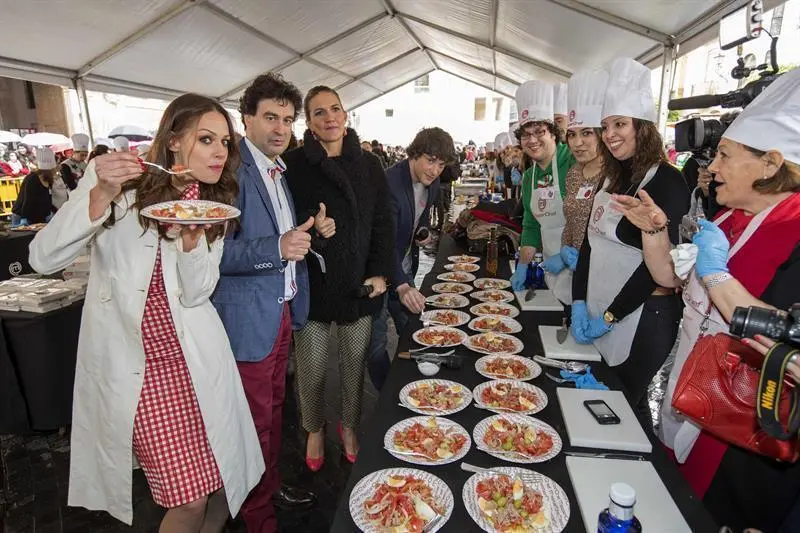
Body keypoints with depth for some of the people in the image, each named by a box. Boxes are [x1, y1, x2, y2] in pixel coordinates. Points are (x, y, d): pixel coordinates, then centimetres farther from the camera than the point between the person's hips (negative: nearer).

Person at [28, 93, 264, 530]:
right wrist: (101, 195, -23)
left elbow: (197, 293, -2)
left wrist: (191, 238, -20)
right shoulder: (112, 177, -4)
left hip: (194, 353, 3)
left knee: (221, 485, 7)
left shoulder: (214, 201, 6)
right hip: (129, 357, -3)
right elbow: (43, 259, -11)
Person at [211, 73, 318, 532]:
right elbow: (216, 252, -22)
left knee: (274, 409, 22)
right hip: (249, 318, -8)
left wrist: (307, 235, 5)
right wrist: (277, 248, -32)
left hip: (283, 310, 8)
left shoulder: (280, 170, 12)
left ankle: (271, 486, 44)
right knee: (255, 421, 8)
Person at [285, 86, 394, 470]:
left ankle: (349, 426, 39)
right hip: (313, 284, -2)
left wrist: (381, 273, -2)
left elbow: (383, 223, 5)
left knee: (355, 362, 13)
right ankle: (314, 430, 36)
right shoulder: (294, 165, -4)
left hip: (359, 284, 2)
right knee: (312, 366, 8)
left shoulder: (368, 165, 5)